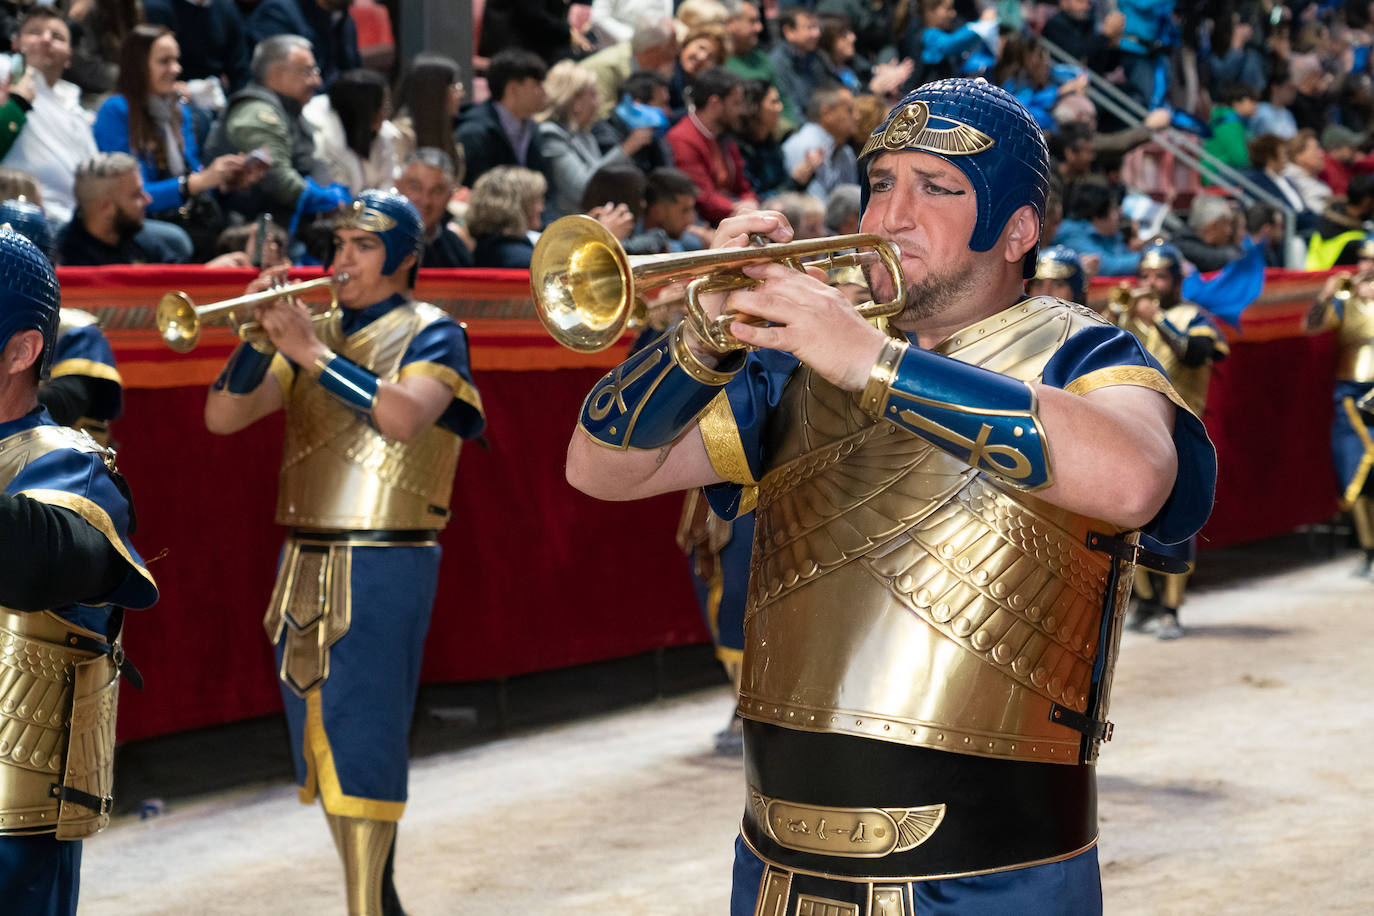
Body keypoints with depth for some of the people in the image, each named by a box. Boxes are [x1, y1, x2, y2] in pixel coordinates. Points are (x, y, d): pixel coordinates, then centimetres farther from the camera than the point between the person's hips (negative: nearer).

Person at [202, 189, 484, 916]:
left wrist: (313, 351, -22)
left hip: (384, 564, -6)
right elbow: (223, 416, 5)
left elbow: (405, 415, -22)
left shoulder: (429, 332, -2)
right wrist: (262, 336, -10)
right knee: (322, 744, 11)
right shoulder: (317, 329, 13)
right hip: (304, 561, 7)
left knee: (361, 742, -11)